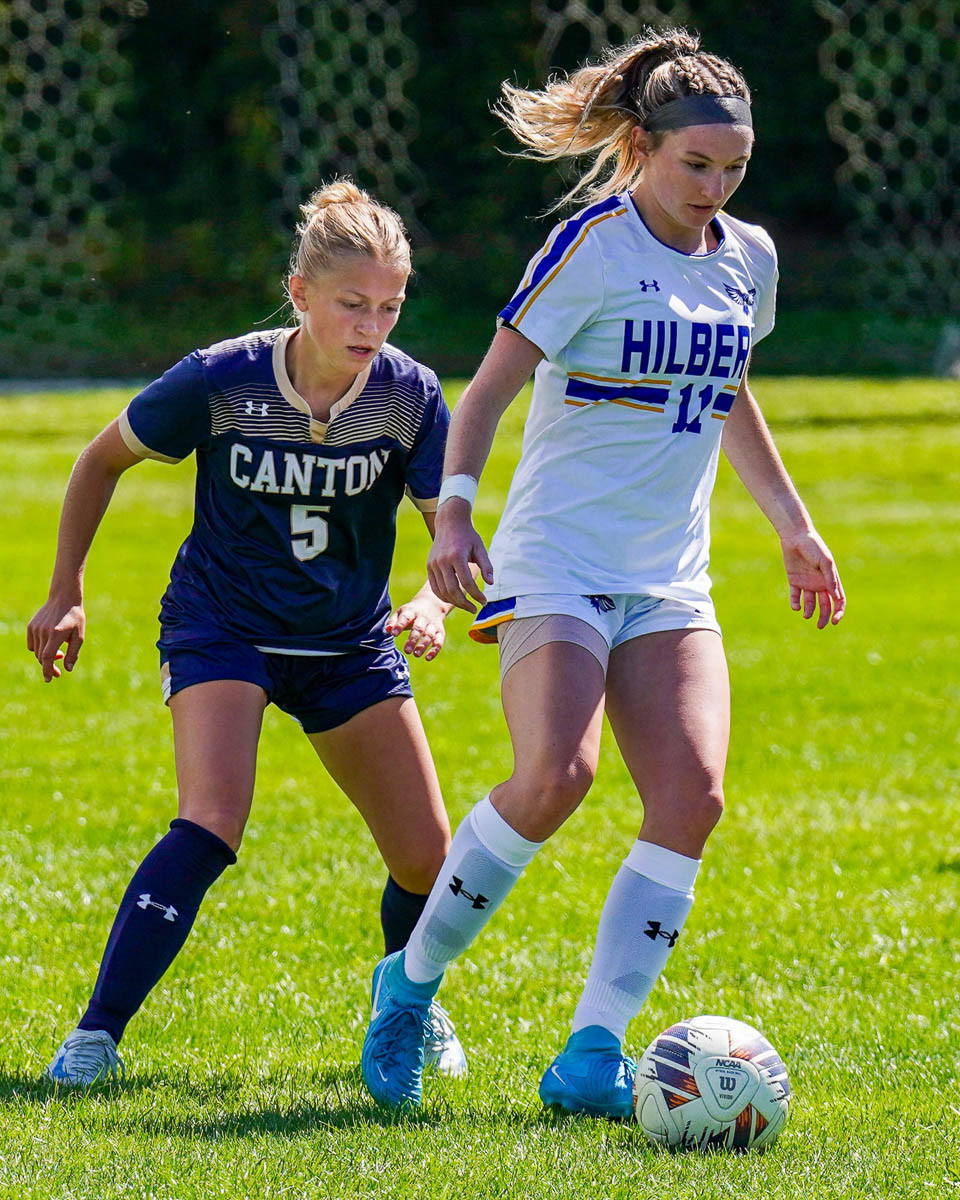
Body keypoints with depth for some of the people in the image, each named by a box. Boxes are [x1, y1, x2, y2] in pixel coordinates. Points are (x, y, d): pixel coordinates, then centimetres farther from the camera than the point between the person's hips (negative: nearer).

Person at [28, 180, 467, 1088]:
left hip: (350, 642, 3)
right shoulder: (219, 383, -20)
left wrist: (432, 602, -31)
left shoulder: (409, 396, -15)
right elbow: (102, 462, -3)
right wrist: (65, 595, 0)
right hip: (221, 629, -3)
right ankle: (96, 1036, -20)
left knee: (426, 859, 1)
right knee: (210, 825, -27)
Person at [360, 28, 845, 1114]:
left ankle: (591, 1053, -9)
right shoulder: (595, 245, -8)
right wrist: (453, 509, -20)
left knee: (690, 798, -13)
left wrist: (793, 525, 30)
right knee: (553, 777, -26)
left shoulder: (747, 257, 12)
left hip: (670, 583, 6)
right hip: (556, 564, -6)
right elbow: (489, 388, -7)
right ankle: (410, 981, -4)